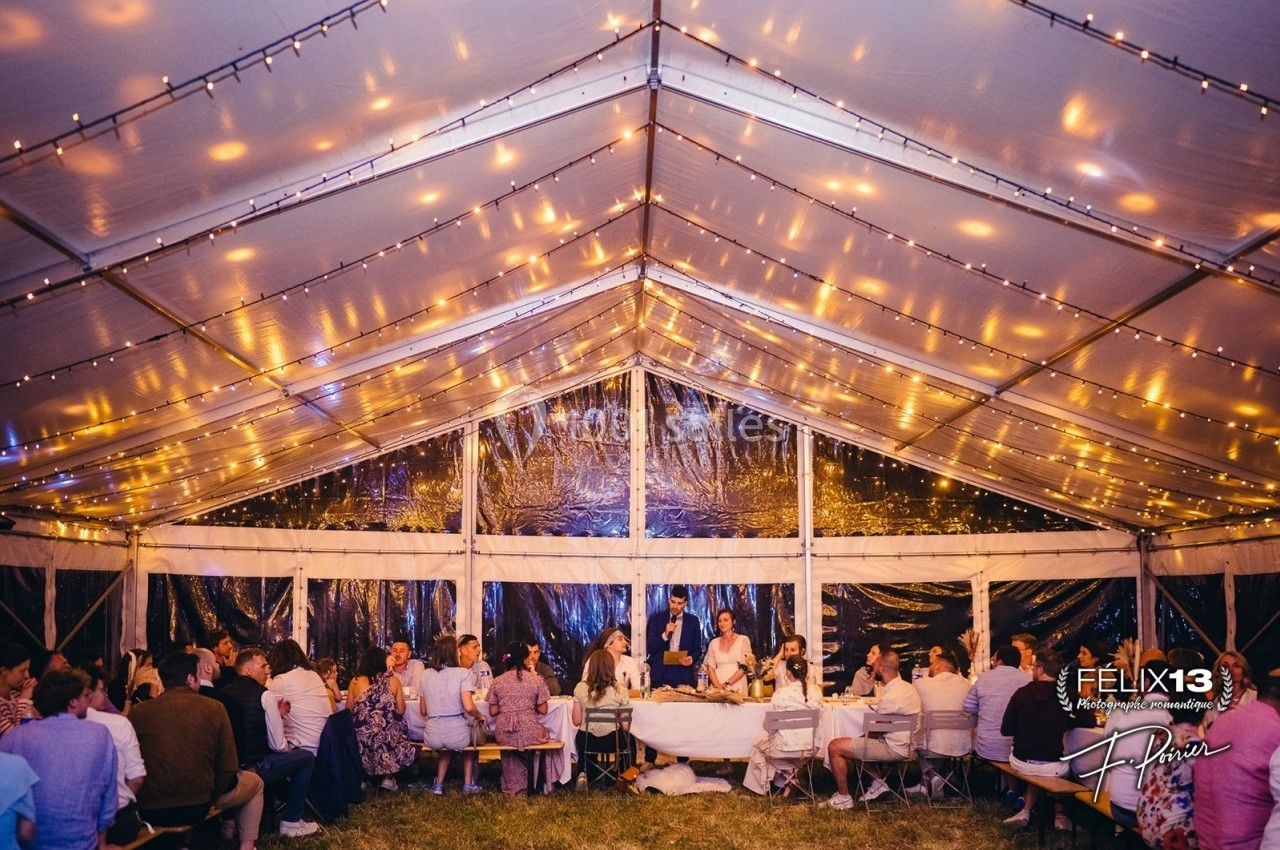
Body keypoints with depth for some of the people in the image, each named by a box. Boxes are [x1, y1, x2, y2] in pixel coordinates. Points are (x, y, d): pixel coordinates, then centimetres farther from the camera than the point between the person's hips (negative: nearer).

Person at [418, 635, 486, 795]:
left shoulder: (426, 674, 6)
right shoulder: (462, 673, -7)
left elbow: (423, 712, 11)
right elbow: (468, 707, -17)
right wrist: (480, 717, 3)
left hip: (432, 737, 3)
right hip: (457, 735, -3)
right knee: (473, 730, 33)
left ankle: (438, 784, 28)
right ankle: (468, 784, 31)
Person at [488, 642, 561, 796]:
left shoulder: (497, 682, 2)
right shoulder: (537, 680, -3)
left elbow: (493, 712, 4)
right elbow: (543, 710, 0)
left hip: (504, 735, 2)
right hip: (530, 733, -2)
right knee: (546, 733, 31)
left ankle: (513, 784, 41)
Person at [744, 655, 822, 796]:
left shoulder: (781, 694, -17)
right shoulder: (816, 693, -6)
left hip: (786, 748, -4)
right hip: (810, 746, 4)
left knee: (757, 745, 25)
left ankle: (786, 779, 27)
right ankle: (790, 777, 27)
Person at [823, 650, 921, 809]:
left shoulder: (891, 696, -25)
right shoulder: (908, 687, 6)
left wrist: (862, 736, 6)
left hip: (893, 748, -10)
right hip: (905, 744, 10)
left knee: (835, 747, -9)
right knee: (854, 745, 27)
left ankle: (844, 798, -1)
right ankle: (879, 782, 18)